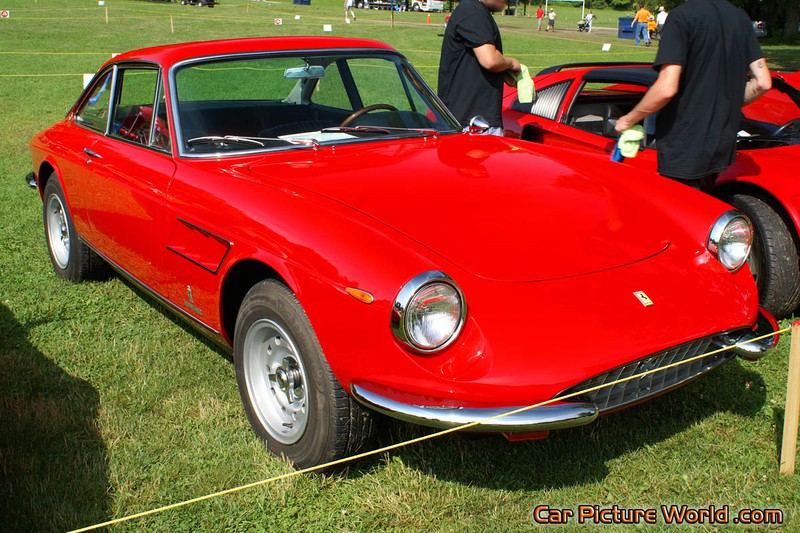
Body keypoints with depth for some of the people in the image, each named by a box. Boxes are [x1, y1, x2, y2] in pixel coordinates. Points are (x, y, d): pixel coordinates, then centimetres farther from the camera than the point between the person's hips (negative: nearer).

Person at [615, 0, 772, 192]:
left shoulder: (683, 16, -14)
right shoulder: (741, 18, 7)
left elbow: (666, 89, -23)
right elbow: (763, 83, 6)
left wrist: (629, 120, -8)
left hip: (683, 149, -7)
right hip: (723, 146, 8)